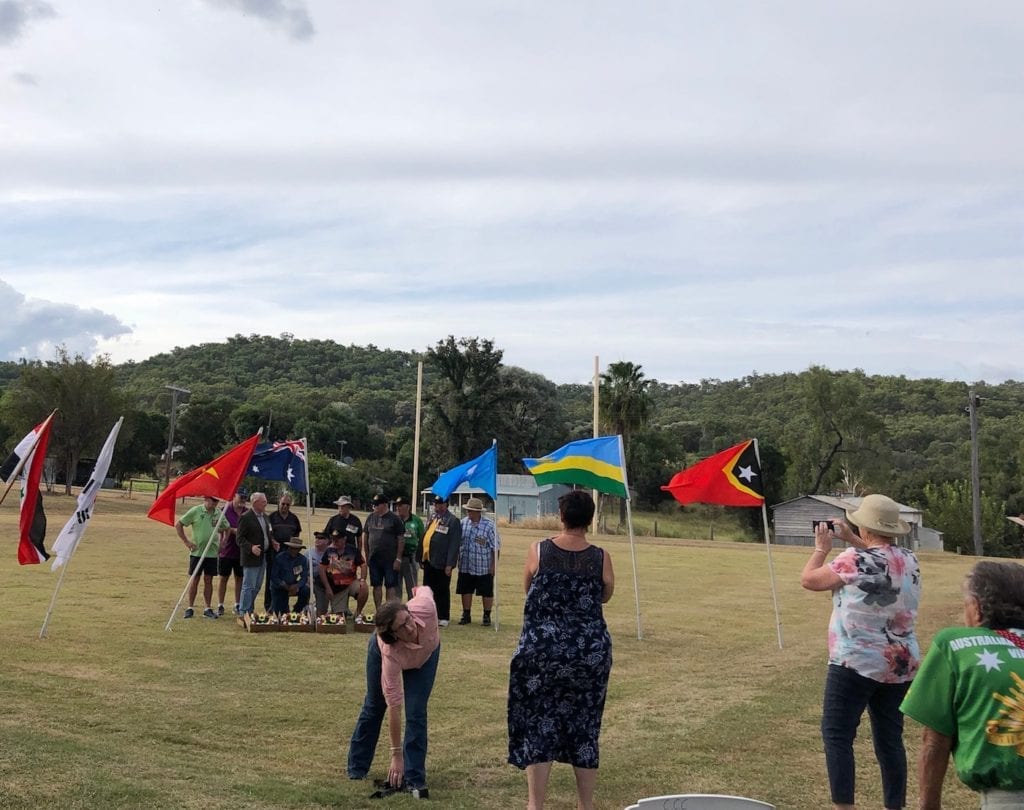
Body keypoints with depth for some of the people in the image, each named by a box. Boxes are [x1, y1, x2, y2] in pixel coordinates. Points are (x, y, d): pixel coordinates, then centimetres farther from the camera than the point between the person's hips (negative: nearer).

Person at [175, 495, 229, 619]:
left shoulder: (219, 513, 4)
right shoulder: (195, 511, -6)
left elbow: (227, 528, 18)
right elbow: (178, 525, -3)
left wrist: (222, 542, 4)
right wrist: (186, 542, -7)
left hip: (212, 553, 3)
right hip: (197, 552, -3)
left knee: (208, 580, 7)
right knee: (194, 580, 3)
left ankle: (208, 609, 12)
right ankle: (190, 608, 12)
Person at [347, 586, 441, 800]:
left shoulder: (425, 607, -44)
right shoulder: (390, 653, -45)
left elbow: (424, 590, -18)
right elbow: (394, 707, -39)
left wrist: (420, 590, 5)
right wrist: (396, 755, -34)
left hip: (426, 651, 2)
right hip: (382, 649, -2)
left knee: (416, 712, -10)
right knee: (374, 707, 12)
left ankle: (414, 780, -3)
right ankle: (356, 770, 32)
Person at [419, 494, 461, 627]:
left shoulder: (453, 521, -10)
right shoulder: (433, 518, 14)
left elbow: (454, 545, -14)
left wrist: (450, 565, -17)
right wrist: (421, 558, 14)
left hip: (441, 563, -7)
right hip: (428, 561, 7)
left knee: (442, 591, 3)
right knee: (427, 590, 13)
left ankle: (443, 617, 13)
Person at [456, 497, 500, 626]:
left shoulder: (489, 526, -13)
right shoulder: (463, 523, 0)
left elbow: (496, 547, -10)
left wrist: (494, 565, -11)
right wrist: (457, 559, 8)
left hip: (484, 567, -4)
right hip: (465, 566, 4)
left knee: (486, 593, 5)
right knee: (466, 591, 12)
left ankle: (487, 617, 19)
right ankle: (466, 615, 25)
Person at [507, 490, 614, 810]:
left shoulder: (538, 551, -6)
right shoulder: (601, 558, -5)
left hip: (541, 649, -1)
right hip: (591, 651, 2)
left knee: (538, 724, 8)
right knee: (584, 727, 13)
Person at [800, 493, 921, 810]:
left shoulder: (855, 561, -17)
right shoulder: (910, 560, 3)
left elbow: (808, 579, -6)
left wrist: (822, 547, 8)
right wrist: (851, 540, 24)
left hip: (857, 662, -7)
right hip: (900, 665, 7)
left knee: (837, 734, 0)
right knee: (890, 738, 13)